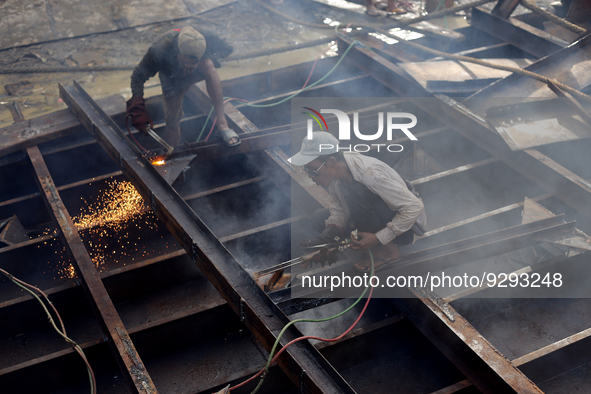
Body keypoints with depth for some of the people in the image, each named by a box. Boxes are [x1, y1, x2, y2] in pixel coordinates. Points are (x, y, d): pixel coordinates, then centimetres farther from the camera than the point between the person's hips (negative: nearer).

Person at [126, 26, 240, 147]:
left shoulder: (205, 38, -36)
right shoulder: (160, 50, -38)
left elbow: (227, 48, -16)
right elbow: (138, 76, -27)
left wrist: (207, 59, -33)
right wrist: (137, 108, -36)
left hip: (198, 73, 0)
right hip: (174, 80, 0)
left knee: (208, 66, -34)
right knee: (172, 122, -8)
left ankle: (222, 124, -32)